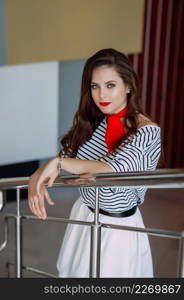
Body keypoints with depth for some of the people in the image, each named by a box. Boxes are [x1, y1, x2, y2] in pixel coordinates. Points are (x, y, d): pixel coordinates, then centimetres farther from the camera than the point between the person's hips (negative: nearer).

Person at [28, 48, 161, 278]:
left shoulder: (146, 131, -21)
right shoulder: (91, 121, -3)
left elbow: (111, 169, -32)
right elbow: (65, 157, -2)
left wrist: (58, 163, -25)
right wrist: (37, 177, -23)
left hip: (117, 226, -5)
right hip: (83, 215, 6)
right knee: (76, 271, 21)